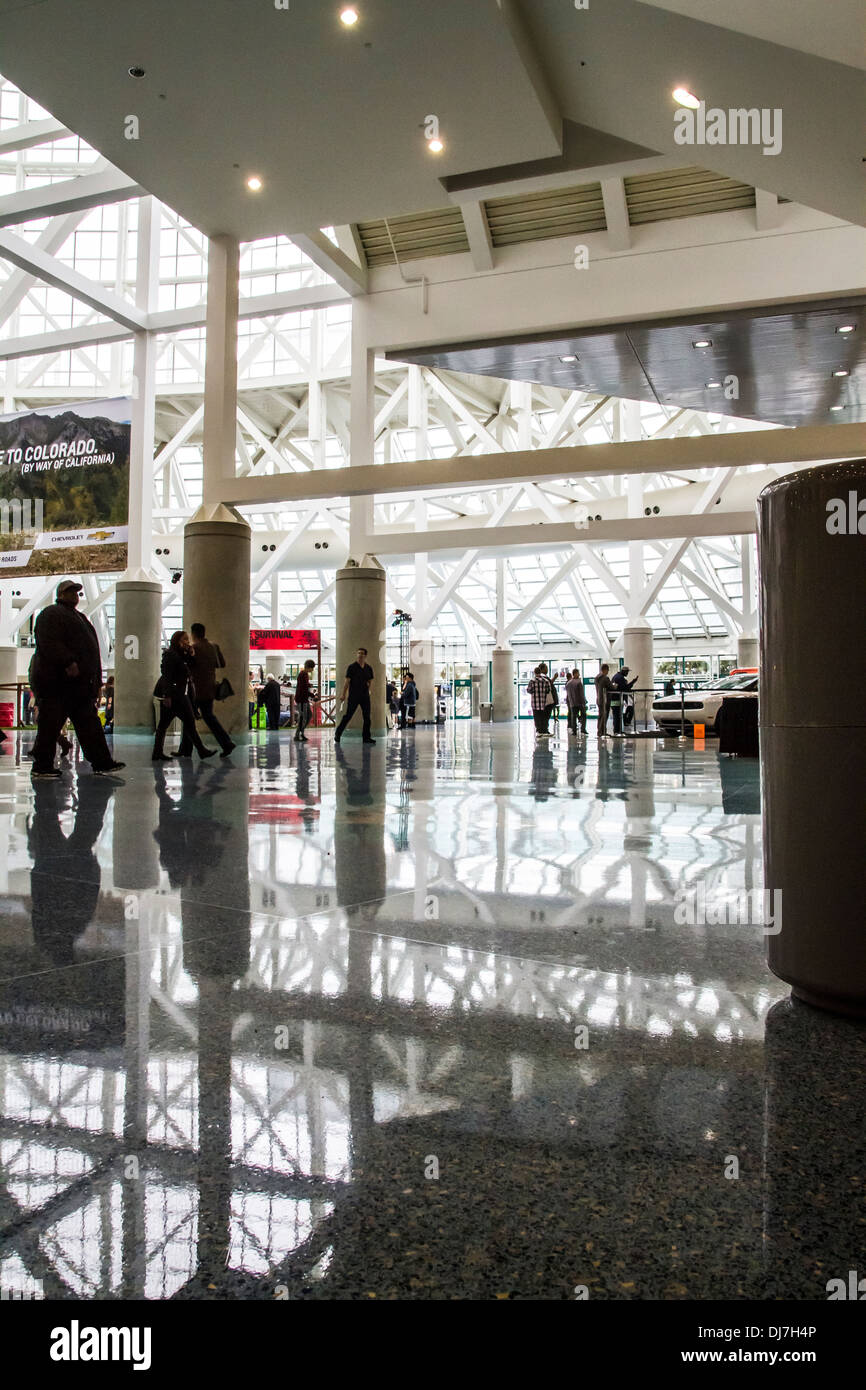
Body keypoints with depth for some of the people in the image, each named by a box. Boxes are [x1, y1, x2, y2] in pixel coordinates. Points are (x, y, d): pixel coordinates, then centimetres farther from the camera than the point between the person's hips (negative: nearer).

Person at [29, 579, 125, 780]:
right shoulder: (51, 614, -4)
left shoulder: (78, 617, 26)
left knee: (89, 725, 4)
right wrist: (68, 662, -29)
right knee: (50, 725, -4)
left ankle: (102, 763, 3)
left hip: (80, 685, 10)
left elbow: (89, 648, 26)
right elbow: (49, 643, -19)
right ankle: (42, 767, 3)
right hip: (57, 682, -9)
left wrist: (97, 681, 21)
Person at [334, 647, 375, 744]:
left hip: (365, 695, 4)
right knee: (348, 715, -4)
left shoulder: (369, 668, 9)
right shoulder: (352, 667, -4)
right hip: (353, 695, -4)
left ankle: (366, 737, 9)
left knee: (367, 717, 3)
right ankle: (337, 733, 10)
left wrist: (369, 685, 1)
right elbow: (347, 681, -7)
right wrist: (343, 694, -12)